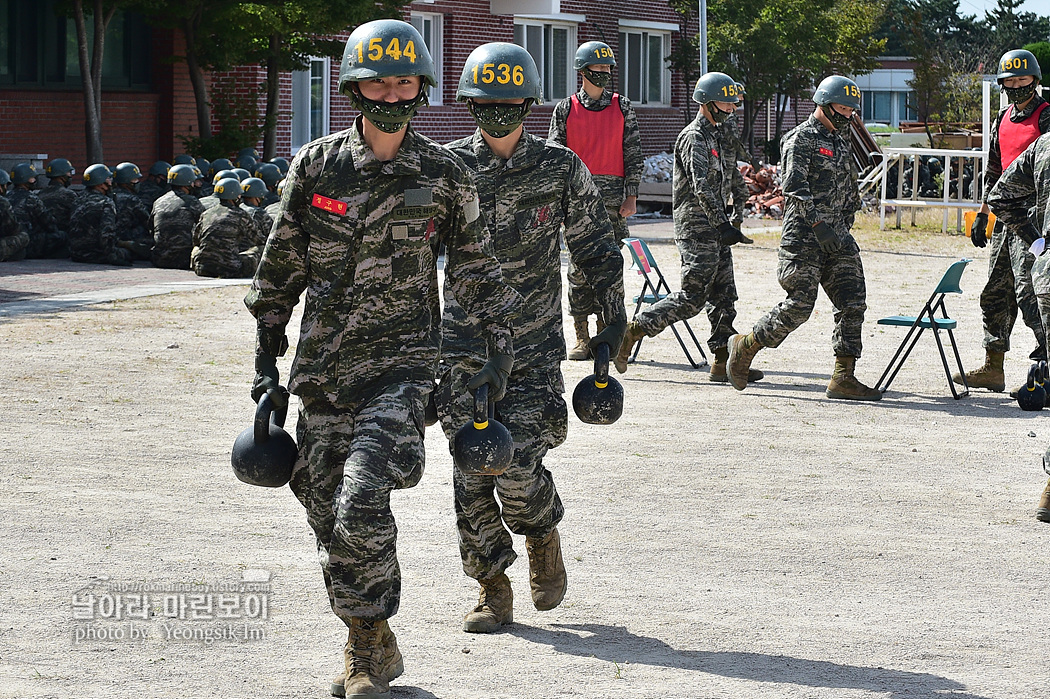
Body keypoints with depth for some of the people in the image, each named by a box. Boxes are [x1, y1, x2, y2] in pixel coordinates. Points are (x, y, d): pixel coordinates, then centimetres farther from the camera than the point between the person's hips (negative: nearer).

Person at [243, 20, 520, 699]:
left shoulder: (446, 175, 1)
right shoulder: (317, 166, 3)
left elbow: (476, 268, 12)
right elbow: (281, 267, 10)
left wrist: (500, 349, 9)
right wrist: (267, 356, 10)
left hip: (402, 362, -3)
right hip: (322, 366, 3)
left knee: (362, 501, -20)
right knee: (327, 509, 5)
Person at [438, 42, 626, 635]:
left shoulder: (562, 170, 0)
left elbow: (597, 248, 10)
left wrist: (615, 319, 7)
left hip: (534, 349, -1)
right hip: (463, 347, 1)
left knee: (517, 468, -11)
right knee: (472, 472, -1)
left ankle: (544, 537, 23)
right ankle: (494, 591, 13)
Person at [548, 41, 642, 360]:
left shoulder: (622, 107, 8)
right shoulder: (565, 109, 5)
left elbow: (633, 154, 7)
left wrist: (631, 196, 0)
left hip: (614, 200, 1)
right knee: (579, 268, 0)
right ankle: (582, 337, 6)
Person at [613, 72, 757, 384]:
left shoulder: (720, 136, 18)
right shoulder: (694, 138, -12)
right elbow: (702, 188, -21)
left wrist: (730, 221, 20)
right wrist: (722, 225, -25)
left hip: (715, 229, 9)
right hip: (697, 228, -9)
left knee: (724, 296, 5)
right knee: (692, 297, -10)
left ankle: (723, 362, 6)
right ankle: (632, 332, -3)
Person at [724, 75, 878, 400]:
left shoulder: (841, 140, 19)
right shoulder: (801, 139, -8)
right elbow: (795, 186, -18)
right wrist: (819, 225, -26)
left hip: (837, 236, 8)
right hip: (805, 237, -8)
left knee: (853, 304, -2)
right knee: (799, 306, -9)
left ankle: (843, 379, -1)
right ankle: (744, 346, 11)